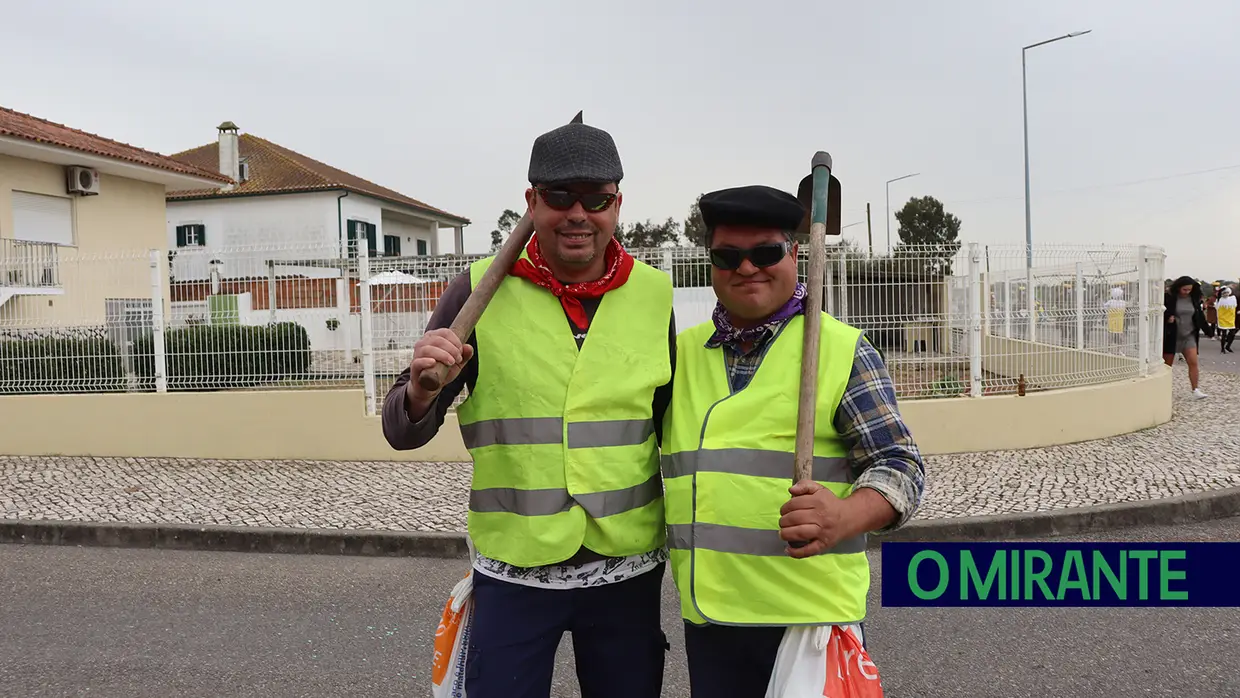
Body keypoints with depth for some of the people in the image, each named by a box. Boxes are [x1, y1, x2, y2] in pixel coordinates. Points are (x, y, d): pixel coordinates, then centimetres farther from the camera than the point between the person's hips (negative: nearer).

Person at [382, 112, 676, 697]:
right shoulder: (482, 290, -7)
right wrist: (423, 388, -26)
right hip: (513, 571, -2)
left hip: (628, 572, 2)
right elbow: (403, 433, -4)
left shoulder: (653, 294, -2)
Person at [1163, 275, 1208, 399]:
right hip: (1171, 336, -3)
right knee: (1167, 364, 6)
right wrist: (1167, 318, -26)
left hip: (1189, 336, 3)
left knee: (1193, 362, -6)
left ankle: (1195, 390, -3)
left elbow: (1199, 316, 12)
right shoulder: (1169, 298, -11)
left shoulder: (1194, 299, 4)